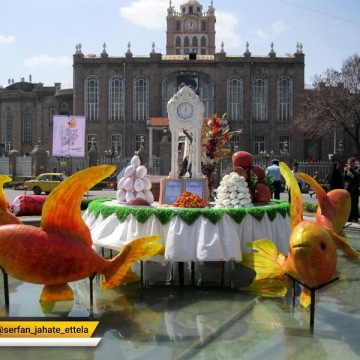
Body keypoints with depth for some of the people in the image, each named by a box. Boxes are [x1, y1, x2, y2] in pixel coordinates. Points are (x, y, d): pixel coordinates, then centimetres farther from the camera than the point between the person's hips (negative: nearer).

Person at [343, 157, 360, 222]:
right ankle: (349, 218, 14)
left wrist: (351, 169, -22)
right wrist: (345, 171, -9)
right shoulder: (347, 169, 13)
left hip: (354, 190, -5)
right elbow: (343, 178, 6)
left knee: (354, 205, -4)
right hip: (347, 189, 5)